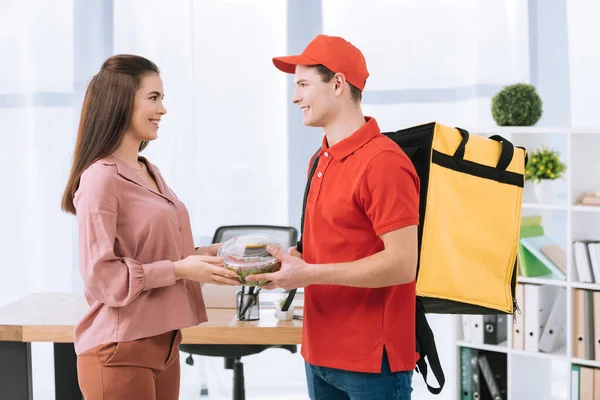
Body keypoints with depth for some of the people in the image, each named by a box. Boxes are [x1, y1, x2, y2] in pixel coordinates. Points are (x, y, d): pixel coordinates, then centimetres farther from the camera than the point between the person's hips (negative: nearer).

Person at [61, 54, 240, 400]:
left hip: (163, 343, 8)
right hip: (121, 353, -8)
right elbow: (101, 275, -17)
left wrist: (206, 254, 5)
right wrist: (179, 270, -19)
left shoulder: (151, 173, 12)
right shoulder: (101, 179, -14)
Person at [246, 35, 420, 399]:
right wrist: (291, 260, 1)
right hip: (322, 355, 8)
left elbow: (402, 264, -21)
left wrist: (309, 274, -19)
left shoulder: (383, 161, -16)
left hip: (373, 361, -8)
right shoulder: (322, 160, 11)